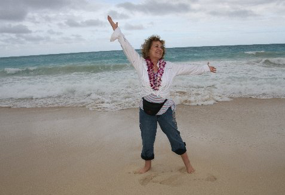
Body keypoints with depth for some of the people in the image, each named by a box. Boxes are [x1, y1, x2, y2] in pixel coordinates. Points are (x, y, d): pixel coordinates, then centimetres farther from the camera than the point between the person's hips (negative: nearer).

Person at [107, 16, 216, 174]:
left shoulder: (170, 67, -6)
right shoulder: (141, 64, -8)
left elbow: (189, 69, 4)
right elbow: (127, 48, -10)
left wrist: (206, 68, 11)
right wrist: (117, 30, -12)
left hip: (165, 109, 0)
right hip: (146, 109, 0)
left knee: (175, 137, 12)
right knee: (147, 140, 15)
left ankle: (187, 163, 33)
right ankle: (147, 165, 40)